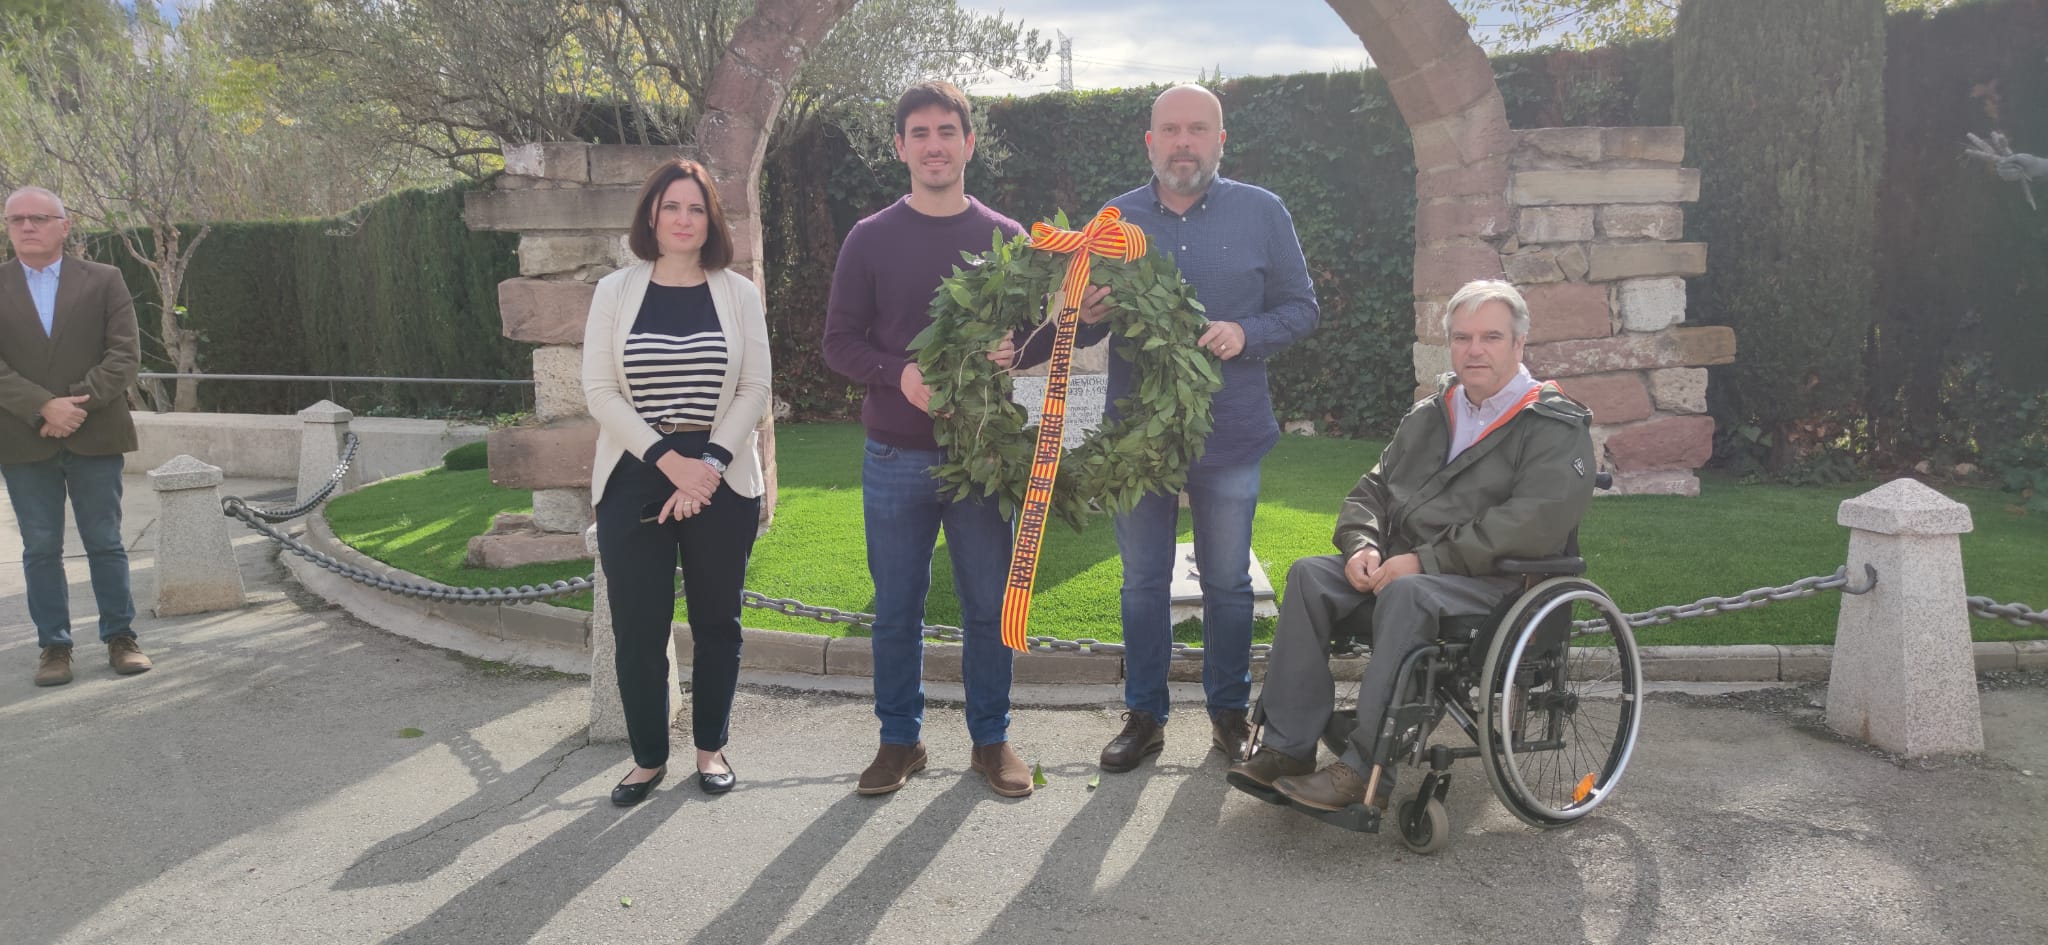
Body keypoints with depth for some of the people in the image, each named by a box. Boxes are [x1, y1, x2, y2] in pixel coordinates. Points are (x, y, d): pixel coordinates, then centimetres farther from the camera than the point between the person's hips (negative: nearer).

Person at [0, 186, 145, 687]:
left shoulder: (104, 280, 4)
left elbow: (124, 354, -3)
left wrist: (79, 404, -15)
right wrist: (44, 407, -17)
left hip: (95, 435, -1)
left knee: (105, 542, 6)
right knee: (41, 548, 6)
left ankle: (120, 638, 15)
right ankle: (54, 646, 14)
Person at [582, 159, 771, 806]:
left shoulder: (739, 293, 3)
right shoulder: (615, 292, 3)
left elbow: (754, 390, 0)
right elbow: (599, 391, -3)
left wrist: (709, 465, -13)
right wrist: (669, 460, -14)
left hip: (722, 480, 0)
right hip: (634, 480, 0)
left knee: (716, 620, 9)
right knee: (637, 626, 2)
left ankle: (711, 747, 25)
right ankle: (648, 757, 19)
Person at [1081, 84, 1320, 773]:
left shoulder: (1262, 213, 1)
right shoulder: (1116, 218, 6)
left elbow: (1300, 307, 3)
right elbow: (1082, 326, 11)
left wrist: (1246, 334, -16)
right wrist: (1088, 317, -13)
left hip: (1230, 435, -1)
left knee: (1227, 582, 10)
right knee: (1143, 581, 9)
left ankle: (1229, 710, 26)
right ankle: (1144, 716, 22)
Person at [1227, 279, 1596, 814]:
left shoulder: (1557, 429, -2)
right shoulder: (1429, 416, 20)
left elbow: (1533, 525, -18)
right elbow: (1372, 491, 20)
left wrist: (1425, 560, -22)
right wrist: (1361, 546, -4)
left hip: (1496, 580, -6)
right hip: (1401, 565, 7)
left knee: (1405, 593, -36)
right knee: (1309, 575, -17)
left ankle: (1369, 772, -32)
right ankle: (1287, 747, -18)